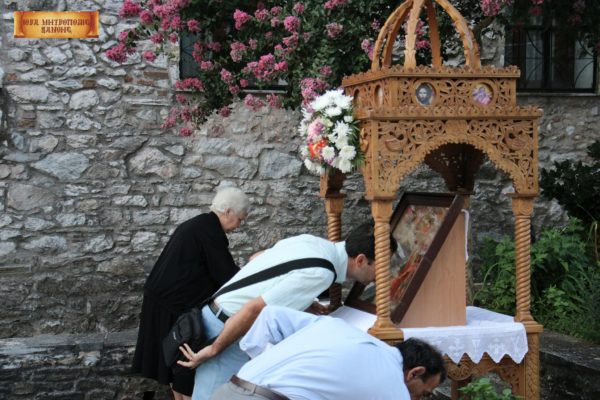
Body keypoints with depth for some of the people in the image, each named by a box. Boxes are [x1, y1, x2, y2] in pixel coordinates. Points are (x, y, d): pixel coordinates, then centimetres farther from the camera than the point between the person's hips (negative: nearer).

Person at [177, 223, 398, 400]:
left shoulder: (312, 241, 4)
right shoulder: (319, 273, -23)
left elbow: (256, 259, 20)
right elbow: (253, 309, -25)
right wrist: (214, 350, -16)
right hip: (226, 330, -9)